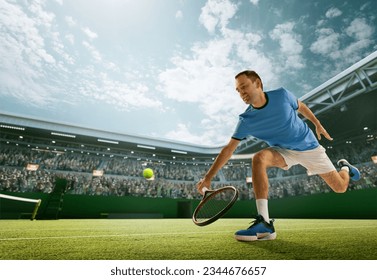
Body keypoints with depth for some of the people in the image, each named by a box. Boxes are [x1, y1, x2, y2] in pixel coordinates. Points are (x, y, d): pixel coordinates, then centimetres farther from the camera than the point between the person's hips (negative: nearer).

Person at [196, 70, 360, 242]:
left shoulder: (282, 95, -18)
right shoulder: (246, 120, -20)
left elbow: (301, 107, 5)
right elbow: (229, 149, -22)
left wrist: (318, 124, 13)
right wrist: (208, 177, -28)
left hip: (309, 146, 1)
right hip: (284, 151, -1)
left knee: (340, 187, 2)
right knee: (259, 158, -33)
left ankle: (344, 167, 42)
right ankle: (264, 224, -31)